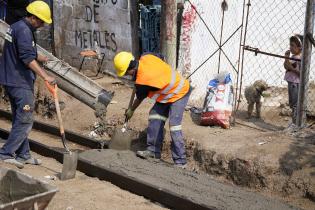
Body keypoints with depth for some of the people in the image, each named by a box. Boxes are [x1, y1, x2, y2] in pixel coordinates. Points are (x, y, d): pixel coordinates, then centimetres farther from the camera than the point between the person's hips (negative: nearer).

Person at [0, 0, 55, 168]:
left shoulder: (16, 27, 16)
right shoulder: (24, 31, -16)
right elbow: (28, 58, -26)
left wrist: (38, 57, 26)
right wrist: (45, 76, -28)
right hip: (20, 83, -10)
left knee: (20, 120, 14)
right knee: (25, 120, -6)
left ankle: (23, 155, 20)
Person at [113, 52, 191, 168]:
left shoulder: (142, 81, -27)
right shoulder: (146, 57, -10)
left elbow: (139, 99, -7)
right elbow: (161, 58, 13)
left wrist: (131, 110, 14)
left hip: (179, 93, -10)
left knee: (174, 126, -15)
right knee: (154, 116, 6)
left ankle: (180, 161, -11)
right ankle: (154, 151, 12)